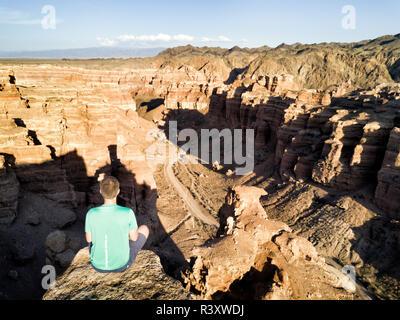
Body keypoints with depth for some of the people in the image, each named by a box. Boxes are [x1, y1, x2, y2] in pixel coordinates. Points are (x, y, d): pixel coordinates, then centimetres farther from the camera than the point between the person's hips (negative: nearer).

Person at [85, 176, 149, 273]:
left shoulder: (91, 214, -18)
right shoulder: (128, 213, -24)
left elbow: (89, 239, -2)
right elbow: (134, 238, -9)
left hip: (98, 265, 2)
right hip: (121, 265, -2)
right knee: (144, 228, 21)